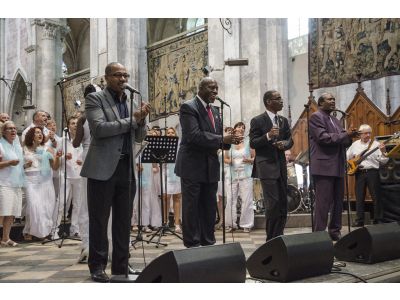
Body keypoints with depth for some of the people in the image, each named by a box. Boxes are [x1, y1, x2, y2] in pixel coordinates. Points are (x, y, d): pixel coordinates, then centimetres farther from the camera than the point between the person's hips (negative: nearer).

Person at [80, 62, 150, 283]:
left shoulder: (130, 101, 15)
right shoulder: (95, 99, -1)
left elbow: (139, 138, 14)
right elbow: (99, 128, -16)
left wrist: (142, 119, -5)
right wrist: (131, 120, -14)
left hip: (126, 168, 5)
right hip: (102, 168, -5)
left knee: (124, 221, 9)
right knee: (99, 220, 3)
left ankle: (121, 266, 19)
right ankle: (97, 266, 14)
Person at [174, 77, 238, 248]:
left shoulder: (214, 111, 16)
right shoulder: (188, 107, -9)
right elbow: (194, 136, -22)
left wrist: (229, 140, -5)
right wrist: (221, 139, -24)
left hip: (210, 168, 8)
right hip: (192, 167, -8)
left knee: (209, 209, 12)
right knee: (192, 208, 1)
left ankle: (208, 243, 21)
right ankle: (192, 246, 9)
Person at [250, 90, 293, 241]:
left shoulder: (284, 121, 13)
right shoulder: (257, 121, -5)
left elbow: (290, 140, 14)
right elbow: (252, 143, -10)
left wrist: (284, 144, -8)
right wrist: (268, 136, -25)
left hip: (281, 166, 7)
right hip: (266, 167, -7)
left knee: (283, 204, 9)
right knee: (273, 203, -10)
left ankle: (278, 237, 21)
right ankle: (271, 239, 3)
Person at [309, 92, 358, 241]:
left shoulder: (335, 120, 22)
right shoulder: (316, 116, -4)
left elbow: (342, 141, 21)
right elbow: (322, 137, -16)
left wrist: (349, 137, -1)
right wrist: (345, 135, -13)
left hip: (337, 167, 9)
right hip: (324, 167, -8)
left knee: (338, 201, 10)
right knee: (323, 202, -7)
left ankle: (335, 231, 19)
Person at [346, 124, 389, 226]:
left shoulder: (376, 144, 1)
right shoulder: (355, 145, 9)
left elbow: (383, 161, -3)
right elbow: (346, 157, 19)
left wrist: (383, 152, -21)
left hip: (373, 172, -2)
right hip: (359, 173, 2)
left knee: (376, 197, 0)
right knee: (359, 197, 4)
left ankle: (378, 220, 8)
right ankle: (359, 220, 10)